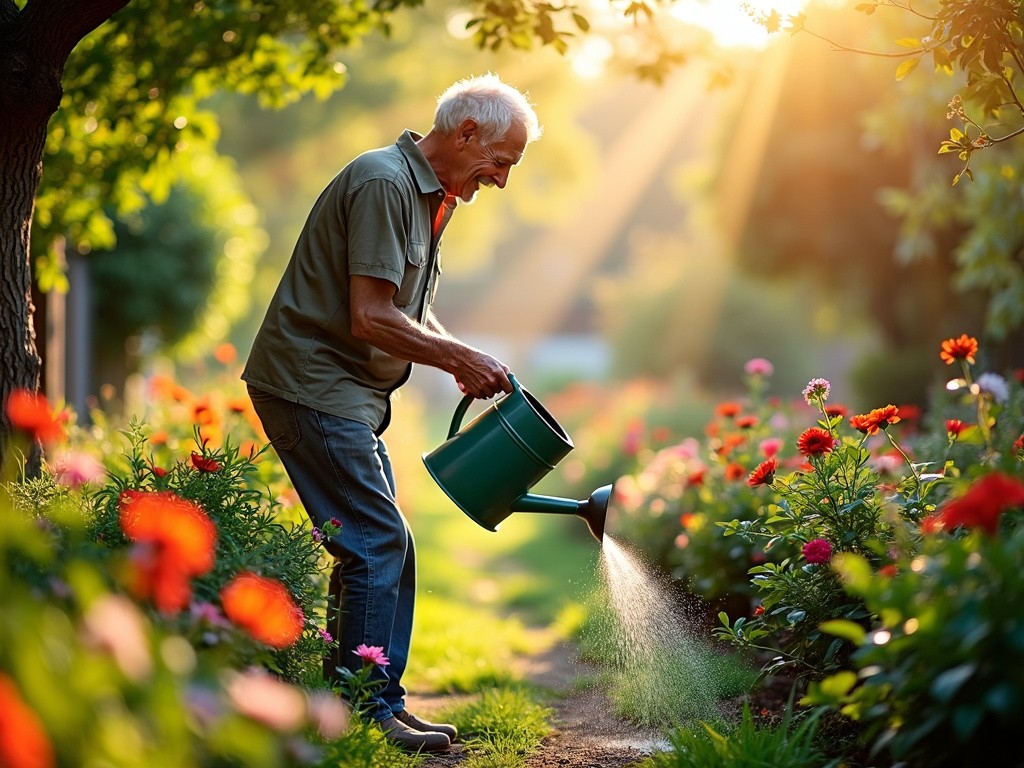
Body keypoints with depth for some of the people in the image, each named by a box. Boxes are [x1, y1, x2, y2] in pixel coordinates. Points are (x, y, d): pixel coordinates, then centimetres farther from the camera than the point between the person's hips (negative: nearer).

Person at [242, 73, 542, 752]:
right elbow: (370, 320, -23)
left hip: (350, 395, 11)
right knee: (379, 544, -11)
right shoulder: (384, 183, -17)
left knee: (382, 548, 11)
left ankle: (375, 704, 17)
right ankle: (368, 714, -5)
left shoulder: (430, 196, 16)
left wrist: (462, 361, 6)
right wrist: (462, 358, -13)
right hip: (312, 385, -11)